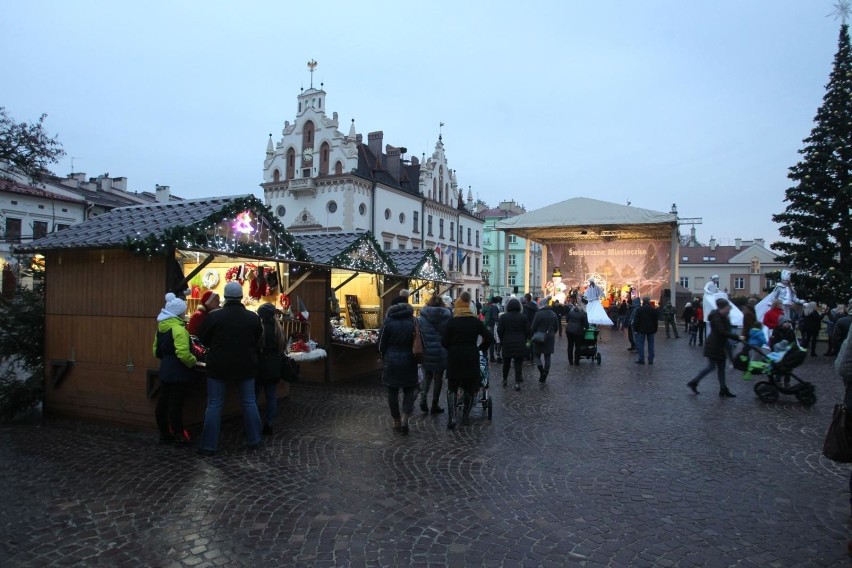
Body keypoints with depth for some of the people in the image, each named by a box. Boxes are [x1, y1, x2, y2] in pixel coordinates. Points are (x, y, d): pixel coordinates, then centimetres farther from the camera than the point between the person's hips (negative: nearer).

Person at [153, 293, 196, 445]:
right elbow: (183, 353, -27)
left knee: (163, 402, 12)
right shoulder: (178, 329, -19)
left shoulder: (161, 327, 9)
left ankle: (165, 434, 22)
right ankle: (179, 435, 6)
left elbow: (156, 351, 16)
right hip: (178, 373, -8)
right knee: (176, 404, -2)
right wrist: (193, 362, -11)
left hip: (165, 371, 9)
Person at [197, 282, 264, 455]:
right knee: (249, 403, 12)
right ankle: (254, 440, 19)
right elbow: (257, 341, 8)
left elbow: (203, 339, 1)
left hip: (219, 366, -2)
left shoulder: (213, 316, -12)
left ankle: (209, 445, 10)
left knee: (214, 405, 7)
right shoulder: (253, 317, -5)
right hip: (245, 366, 2)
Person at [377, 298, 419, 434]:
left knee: (392, 392, 10)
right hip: (409, 361, 1)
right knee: (409, 390, 12)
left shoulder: (388, 322, -5)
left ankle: (397, 421, 15)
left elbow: (381, 343, -2)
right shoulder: (413, 322, -2)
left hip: (391, 361, -1)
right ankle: (405, 417, -6)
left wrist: (383, 357, 14)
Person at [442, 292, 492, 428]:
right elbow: (489, 338, -2)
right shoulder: (476, 321, -1)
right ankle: (465, 416, 19)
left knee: (452, 388, 7)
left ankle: (451, 417, -6)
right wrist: (481, 349, 13)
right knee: (469, 388, 14)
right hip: (471, 358, 1)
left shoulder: (451, 322, -6)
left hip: (454, 359, -1)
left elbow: (444, 342, -7)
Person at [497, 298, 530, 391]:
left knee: (506, 362, 17)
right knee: (518, 363, 3)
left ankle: (505, 379, 26)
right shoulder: (523, 317, -3)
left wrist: (502, 340, 9)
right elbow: (527, 331, -1)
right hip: (520, 344, 0)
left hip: (507, 343, 1)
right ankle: (517, 383, -3)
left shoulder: (503, 317, -5)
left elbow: (499, 330, -5)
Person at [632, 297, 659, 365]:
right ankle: (651, 360, 8)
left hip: (641, 330, -3)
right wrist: (655, 330, 13)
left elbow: (636, 320, -7)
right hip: (651, 330, 3)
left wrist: (635, 329, -1)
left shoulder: (639, 309, -6)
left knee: (641, 344, 1)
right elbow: (656, 321, 7)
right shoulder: (654, 309, 4)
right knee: (651, 344, 7)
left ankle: (641, 359, -1)